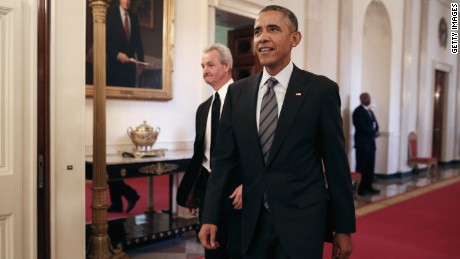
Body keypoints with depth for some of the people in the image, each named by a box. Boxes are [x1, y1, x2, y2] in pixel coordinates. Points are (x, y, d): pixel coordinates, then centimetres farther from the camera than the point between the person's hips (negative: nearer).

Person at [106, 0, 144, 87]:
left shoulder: (134, 17, 12)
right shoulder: (111, 14, -2)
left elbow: (138, 40, 15)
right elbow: (106, 39, -7)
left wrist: (140, 60, 10)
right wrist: (117, 54, -16)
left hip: (130, 62, 4)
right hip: (115, 61, -4)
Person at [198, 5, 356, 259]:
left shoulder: (321, 89, -6)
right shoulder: (237, 92, 3)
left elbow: (336, 162, -4)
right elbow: (224, 158, 3)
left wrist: (343, 227, -1)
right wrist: (210, 217, -2)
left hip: (302, 220, -3)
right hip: (251, 221, 4)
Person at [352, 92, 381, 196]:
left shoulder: (370, 111, 20)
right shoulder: (358, 111, -7)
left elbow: (374, 123, 16)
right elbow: (361, 126, -17)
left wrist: (376, 132, -5)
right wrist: (373, 134, -13)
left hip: (370, 141, 8)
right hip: (362, 142, -8)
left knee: (370, 166, 8)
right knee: (362, 166, -5)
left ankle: (368, 186, 14)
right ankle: (360, 188, 1)